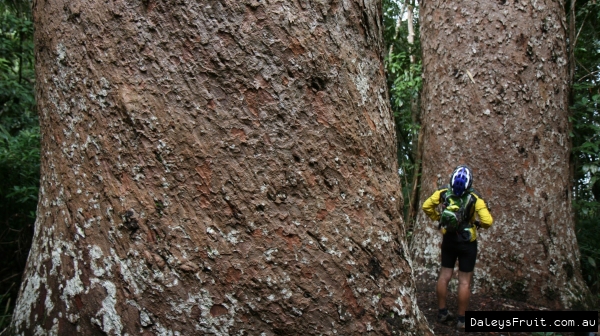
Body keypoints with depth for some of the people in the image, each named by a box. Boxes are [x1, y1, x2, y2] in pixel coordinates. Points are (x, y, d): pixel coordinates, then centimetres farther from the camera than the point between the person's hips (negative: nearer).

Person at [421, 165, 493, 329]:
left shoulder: (443, 192, -11)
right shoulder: (474, 198, -21)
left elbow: (426, 206, -2)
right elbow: (488, 221, -23)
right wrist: (477, 223, -2)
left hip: (448, 239, 4)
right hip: (467, 243, -3)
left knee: (444, 275, 14)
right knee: (464, 281, 5)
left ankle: (442, 312, 24)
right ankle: (462, 319, 14)